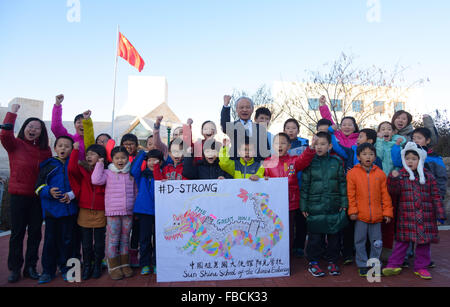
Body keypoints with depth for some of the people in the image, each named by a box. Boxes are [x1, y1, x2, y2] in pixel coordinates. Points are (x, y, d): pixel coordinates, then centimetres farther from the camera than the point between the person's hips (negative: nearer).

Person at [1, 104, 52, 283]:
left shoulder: (46, 150, 7)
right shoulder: (16, 144, -2)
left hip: (39, 196, 3)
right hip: (19, 194, -3)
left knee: (35, 232, 10)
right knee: (17, 233, 5)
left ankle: (30, 267, 24)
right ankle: (15, 269, 19)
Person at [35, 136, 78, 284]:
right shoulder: (47, 165, 5)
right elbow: (39, 186, 5)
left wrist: (71, 194, -9)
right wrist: (49, 191, -14)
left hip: (69, 209, 0)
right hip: (51, 209, 0)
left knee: (67, 240, 7)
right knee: (50, 240, 6)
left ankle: (65, 268, 22)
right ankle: (48, 270, 20)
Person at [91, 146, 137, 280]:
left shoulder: (131, 174, 9)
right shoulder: (108, 173, 2)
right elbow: (96, 180, -16)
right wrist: (99, 164, -6)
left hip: (128, 212, 3)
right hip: (112, 212, -3)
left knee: (125, 239, 11)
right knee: (113, 240, 1)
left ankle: (125, 264, 23)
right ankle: (114, 267, 12)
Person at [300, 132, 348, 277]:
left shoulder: (337, 162, 4)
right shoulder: (310, 162, -1)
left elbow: (342, 183, 7)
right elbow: (305, 185, 0)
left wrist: (344, 203, 3)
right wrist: (303, 206, -2)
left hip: (334, 207, 2)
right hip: (315, 206, -2)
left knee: (334, 235, 11)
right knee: (315, 236, 4)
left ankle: (332, 262, 27)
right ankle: (313, 263, 19)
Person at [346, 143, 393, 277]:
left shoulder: (380, 173, 4)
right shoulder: (352, 173, -3)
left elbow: (385, 194, 6)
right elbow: (350, 194, -3)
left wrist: (387, 212, 4)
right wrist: (352, 211, -6)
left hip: (377, 215, 2)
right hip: (360, 215, -2)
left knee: (377, 242, 12)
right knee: (360, 241, 7)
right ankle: (363, 265, 21)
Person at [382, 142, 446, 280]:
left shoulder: (428, 176, 7)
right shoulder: (400, 175, 3)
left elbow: (435, 196, 8)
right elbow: (394, 193, -4)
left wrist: (440, 214, 4)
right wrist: (393, 179, -19)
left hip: (426, 216, 2)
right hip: (406, 216, -2)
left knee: (424, 242, 9)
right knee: (402, 241, 1)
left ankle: (421, 267, 23)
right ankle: (393, 265, 9)